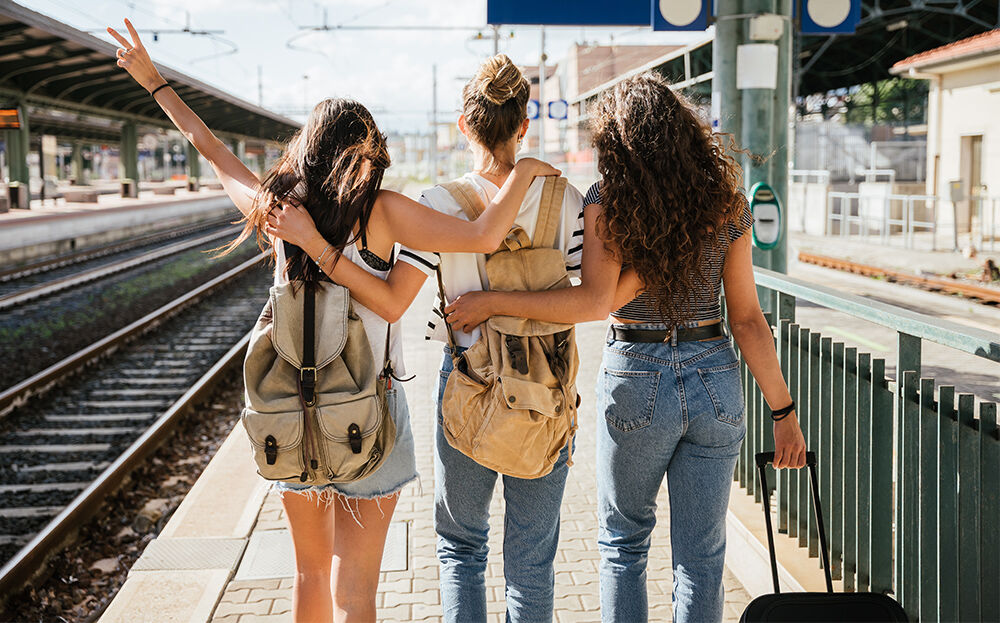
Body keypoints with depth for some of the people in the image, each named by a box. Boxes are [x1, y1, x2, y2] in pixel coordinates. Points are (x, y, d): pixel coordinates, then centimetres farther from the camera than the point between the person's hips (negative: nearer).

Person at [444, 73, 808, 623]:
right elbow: (746, 318, -1)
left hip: (636, 381, -3)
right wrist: (784, 413, 5)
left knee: (622, 541, 19)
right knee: (700, 556, 11)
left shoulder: (607, 199, -9)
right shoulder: (727, 203, 1)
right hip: (715, 380, 3)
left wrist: (491, 301, -14)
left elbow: (596, 301, -21)